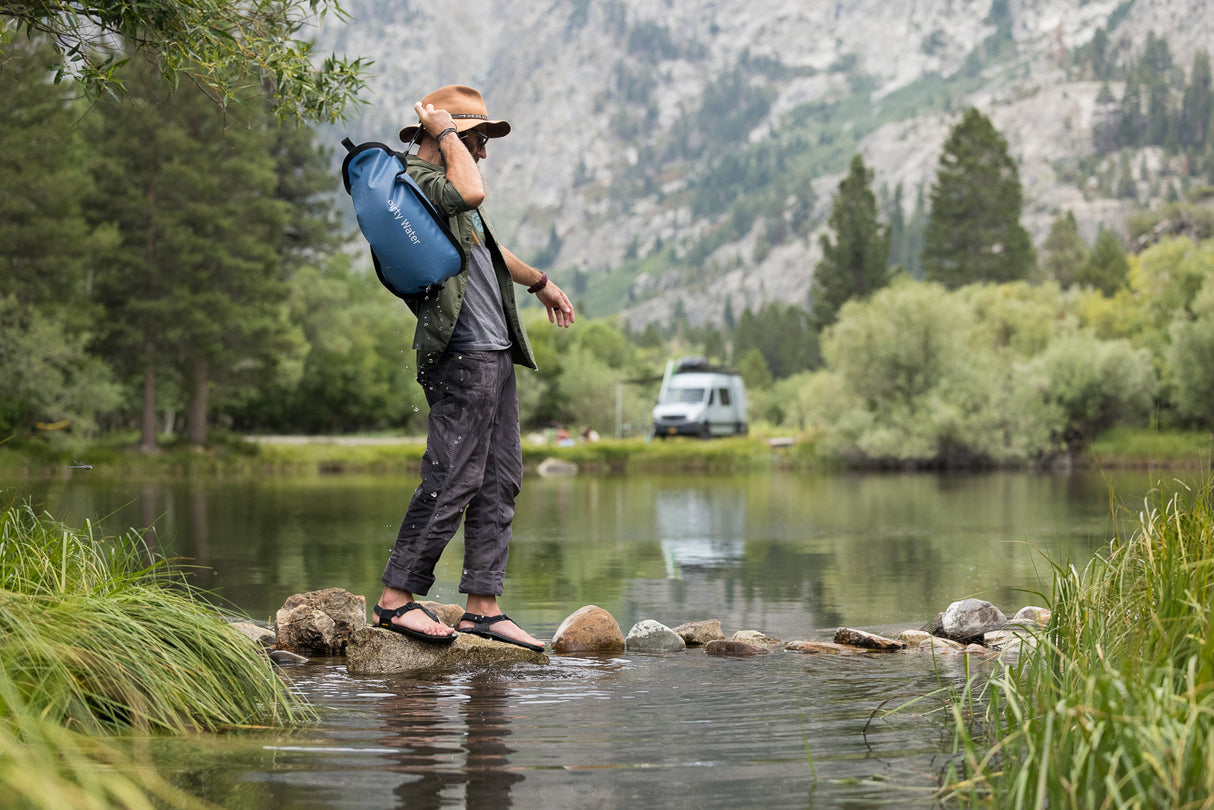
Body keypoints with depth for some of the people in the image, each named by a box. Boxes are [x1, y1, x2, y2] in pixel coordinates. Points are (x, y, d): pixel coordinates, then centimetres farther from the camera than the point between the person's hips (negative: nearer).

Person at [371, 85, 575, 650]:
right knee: (452, 478, -12)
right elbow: (471, 193, -29)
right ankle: (396, 599, -7)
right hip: (463, 354, -11)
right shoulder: (414, 180, -9)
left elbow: (487, 248, 38)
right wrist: (446, 132, -14)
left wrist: (539, 282, 50)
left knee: (499, 479, 7)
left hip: (495, 351, 11)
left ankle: (482, 605, 8)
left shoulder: (440, 183, 23)